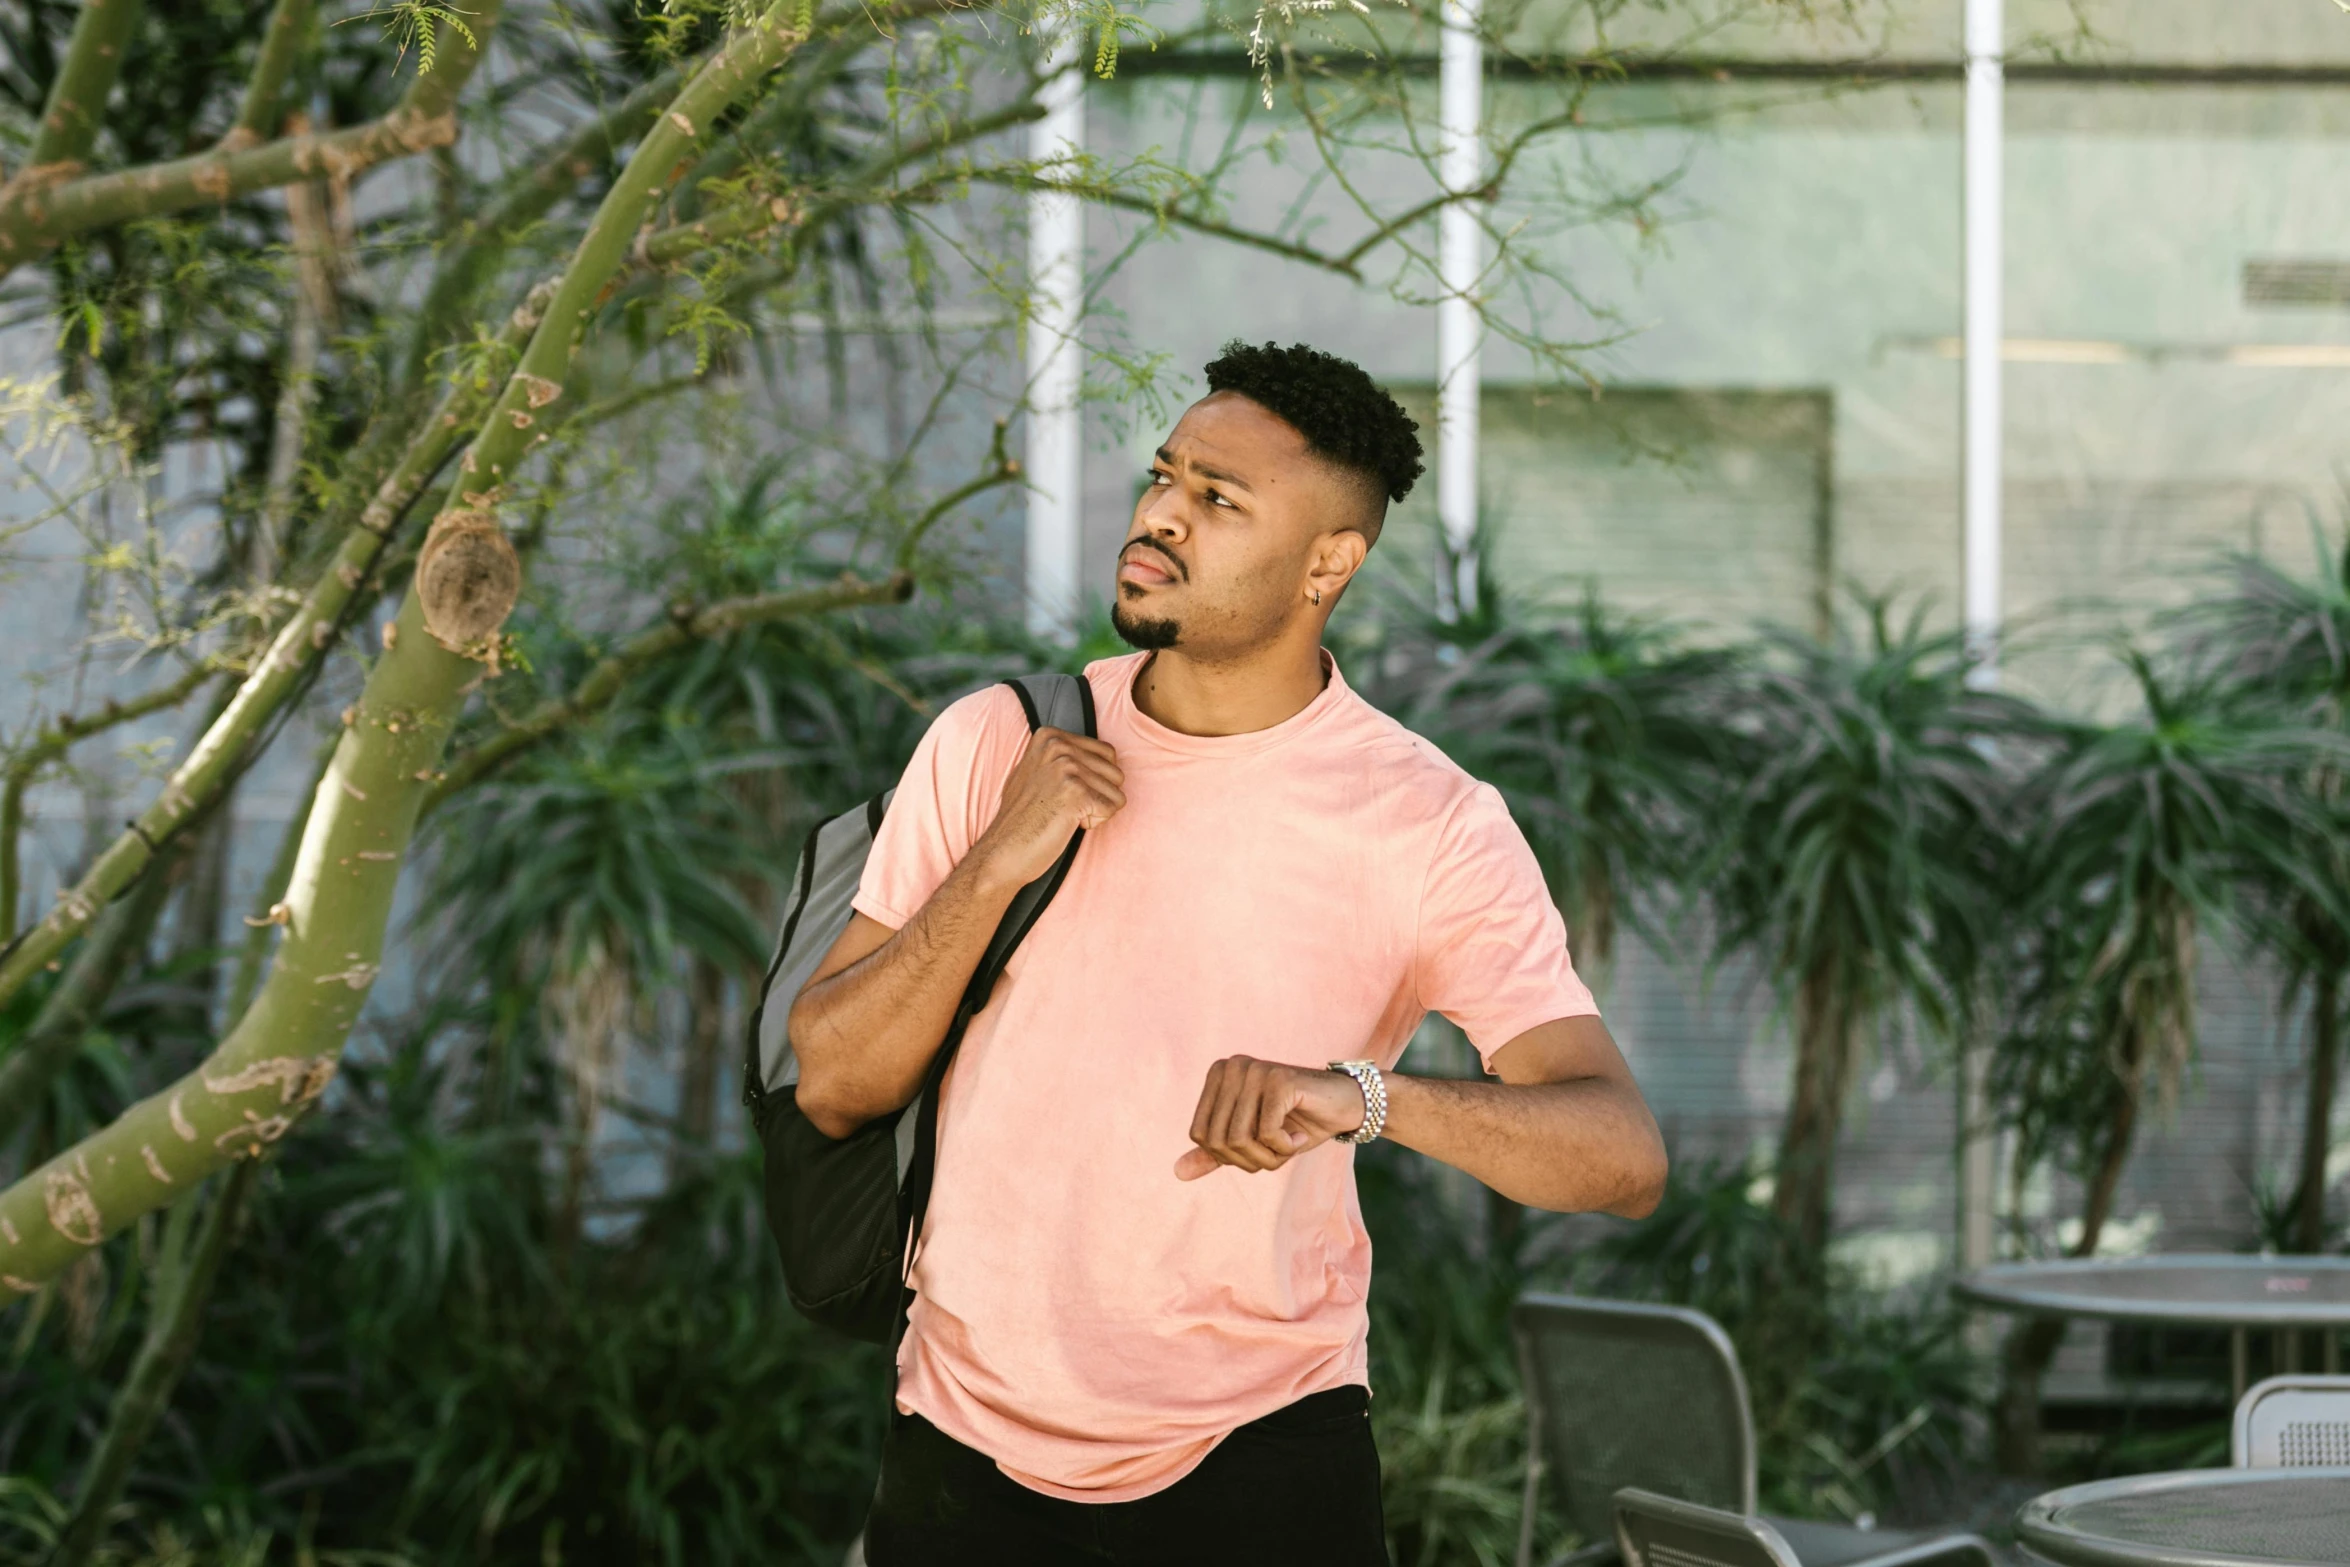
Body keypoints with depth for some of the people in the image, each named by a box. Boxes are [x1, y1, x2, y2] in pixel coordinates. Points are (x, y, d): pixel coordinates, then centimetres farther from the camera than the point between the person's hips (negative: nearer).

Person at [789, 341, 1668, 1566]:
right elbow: (833, 1087, -3)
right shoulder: (993, 744, -3)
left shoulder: (1429, 823, -11)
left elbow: (1623, 1156, -20)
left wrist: (1365, 1094, -37)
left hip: (1257, 1451, -2)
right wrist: (997, 866, -17)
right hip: (967, 1435, 2)